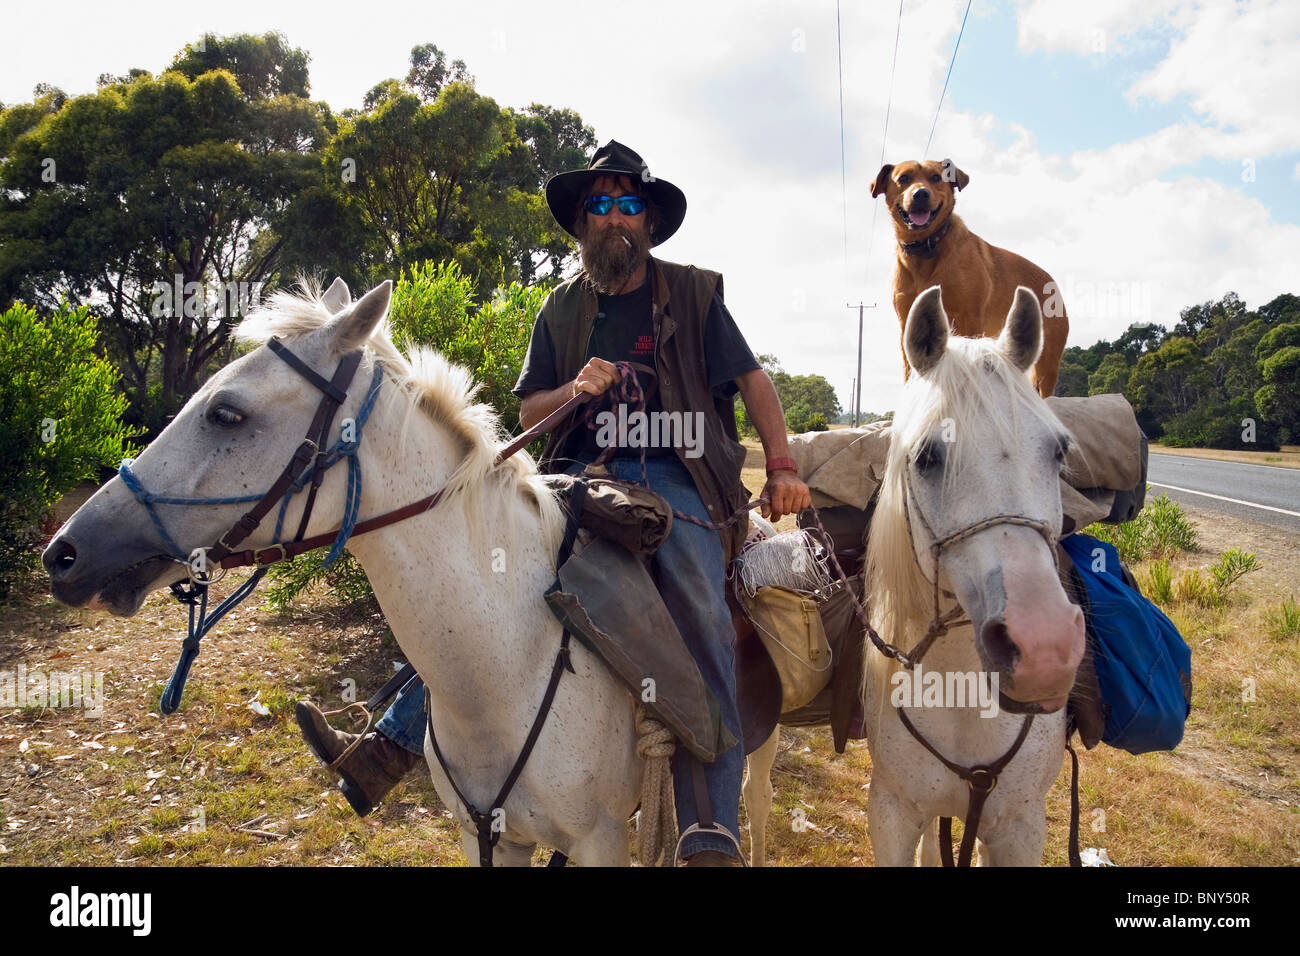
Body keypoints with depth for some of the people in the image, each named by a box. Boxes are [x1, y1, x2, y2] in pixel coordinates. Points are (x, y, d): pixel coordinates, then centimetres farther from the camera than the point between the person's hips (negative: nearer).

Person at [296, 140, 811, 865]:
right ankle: (391, 747, -12)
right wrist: (575, 389, -6)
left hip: (677, 478, -3)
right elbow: (529, 411, 17)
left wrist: (782, 467, -6)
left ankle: (711, 834, -28)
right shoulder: (564, 309, 18)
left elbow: (753, 380, 8)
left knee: (702, 615, -28)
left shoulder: (693, 294, 11)